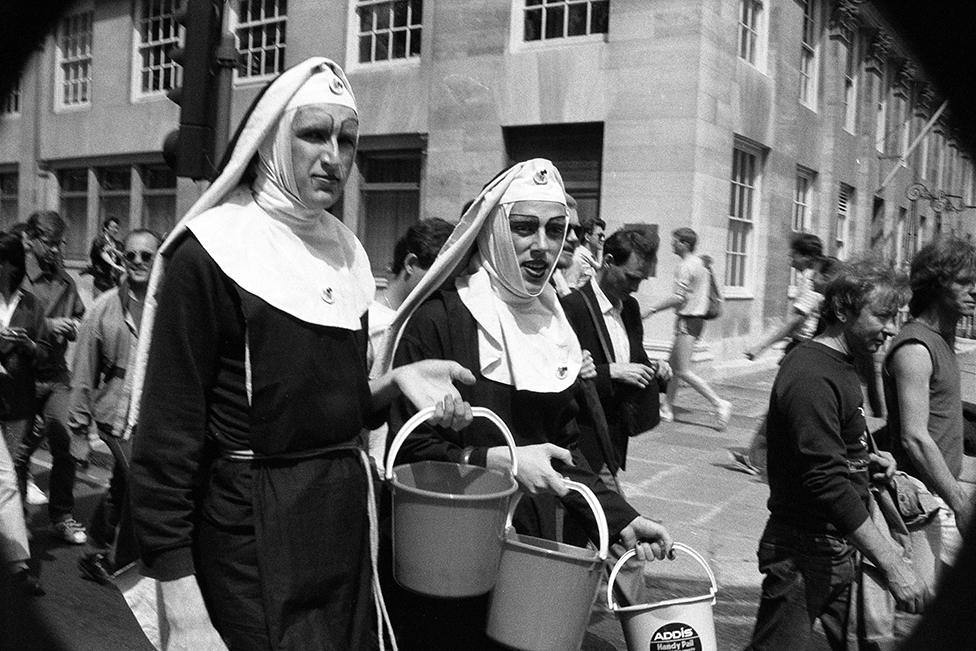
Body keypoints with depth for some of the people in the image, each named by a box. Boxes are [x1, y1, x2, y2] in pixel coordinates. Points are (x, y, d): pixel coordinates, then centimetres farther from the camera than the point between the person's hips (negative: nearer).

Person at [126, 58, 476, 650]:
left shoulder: (345, 251, 7)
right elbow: (166, 440, -14)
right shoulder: (210, 252, -13)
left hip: (348, 510, 7)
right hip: (252, 529, -6)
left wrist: (397, 381, -4)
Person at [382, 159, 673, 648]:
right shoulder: (439, 318, -11)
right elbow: (409, 450, -12)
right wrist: (498, 461, -24)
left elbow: (564, 446, 13)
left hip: (539, 543, 6)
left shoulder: (556, 326, 8)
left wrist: (620, 518, 2)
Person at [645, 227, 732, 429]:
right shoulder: (699, 263, 14)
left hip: (687, 321, -10)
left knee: (684, 371, -9)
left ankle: (719, 403, -9)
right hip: (696, 317, 10)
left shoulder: (686, 266, -16)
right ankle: (667, 408, 18)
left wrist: (652, 310, -15)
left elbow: (678, 298, -21)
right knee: (673, 364, 14)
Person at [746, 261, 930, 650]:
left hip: (845, 549, 10)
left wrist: (867, 461, 3)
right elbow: (827, 482, -26)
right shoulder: (811, 377, -21)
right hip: (805, 554, -10)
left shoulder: (840, 368, 11)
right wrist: (892, 564, -26)